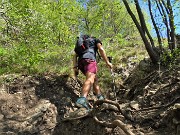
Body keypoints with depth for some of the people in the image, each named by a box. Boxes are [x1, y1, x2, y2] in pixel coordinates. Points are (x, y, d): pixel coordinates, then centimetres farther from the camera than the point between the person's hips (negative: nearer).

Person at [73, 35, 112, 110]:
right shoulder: (96, 40, 28)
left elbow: (75, 55, 22)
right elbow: (101, 49, 7)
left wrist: (75, 67, 12)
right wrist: (107, 62, 4)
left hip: (80, 61, 6)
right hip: (89, 58, -6)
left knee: (95, 79, 21)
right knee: (90, 79, -26)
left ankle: (100, 98, 17)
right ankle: (82, 100, -49)